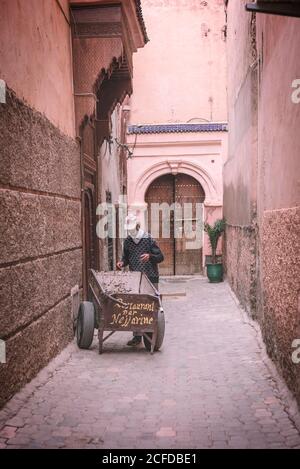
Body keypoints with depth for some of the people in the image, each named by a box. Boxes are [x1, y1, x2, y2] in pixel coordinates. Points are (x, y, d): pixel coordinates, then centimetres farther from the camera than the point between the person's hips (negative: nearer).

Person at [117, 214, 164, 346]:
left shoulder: (148, 239, -5)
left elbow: (160, 257, -4)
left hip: (150, 278, -4)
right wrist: (122, 263, -2)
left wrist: (150, 256, -23)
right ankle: (137, 336, 10)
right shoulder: (127, 241, 9)